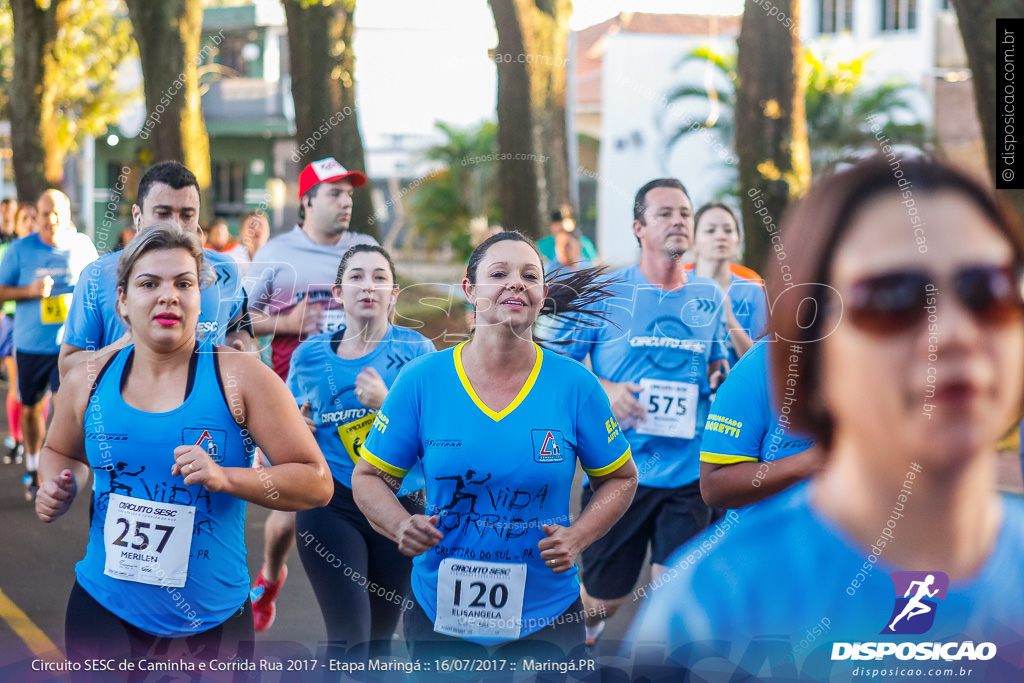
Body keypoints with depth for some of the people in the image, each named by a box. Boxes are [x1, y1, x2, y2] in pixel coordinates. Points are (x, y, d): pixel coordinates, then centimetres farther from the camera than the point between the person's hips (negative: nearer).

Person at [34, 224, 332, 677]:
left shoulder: (242, 378, -7)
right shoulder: (87, 381, 3)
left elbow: (317, 484, -8)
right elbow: (62, 451, 24)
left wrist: (226, 478, -21)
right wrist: (59, 490, 2)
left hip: (212, 623, -2)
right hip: (104, 610, 2)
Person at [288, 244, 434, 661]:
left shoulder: (416, 350, 1)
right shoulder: (311, 354, 6)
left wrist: (386, 403, -20)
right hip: (331, 505, 0)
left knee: (379, 639, 10)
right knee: (348, 640, -12)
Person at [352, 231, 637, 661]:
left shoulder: (576, 386, -5)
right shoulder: (420, 381, -5)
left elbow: (620, 479, 6)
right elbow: (369, 477, 2)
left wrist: (577, 537, -11)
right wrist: (401, 526, -17)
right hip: (439, 615, 0)